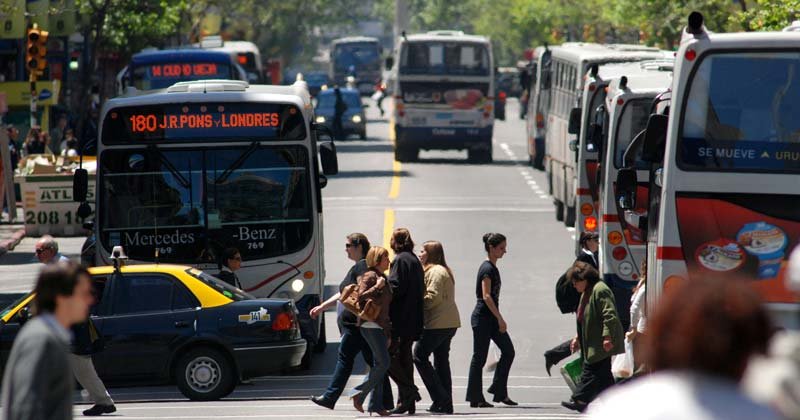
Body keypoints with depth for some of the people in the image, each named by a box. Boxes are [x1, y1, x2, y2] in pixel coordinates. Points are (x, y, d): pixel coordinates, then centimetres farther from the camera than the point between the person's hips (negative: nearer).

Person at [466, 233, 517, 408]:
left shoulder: (493, 268, 14)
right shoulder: (487, 269, -14)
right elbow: (486, 296, -21)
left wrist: (499, 319, 21)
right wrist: (500, 319, -21)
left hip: (492, 318, 9)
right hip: (482, 318, -9)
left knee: (508, 351, 5)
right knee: (479, 357, -3)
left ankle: (499, 392, 10)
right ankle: (475, 398, 3)